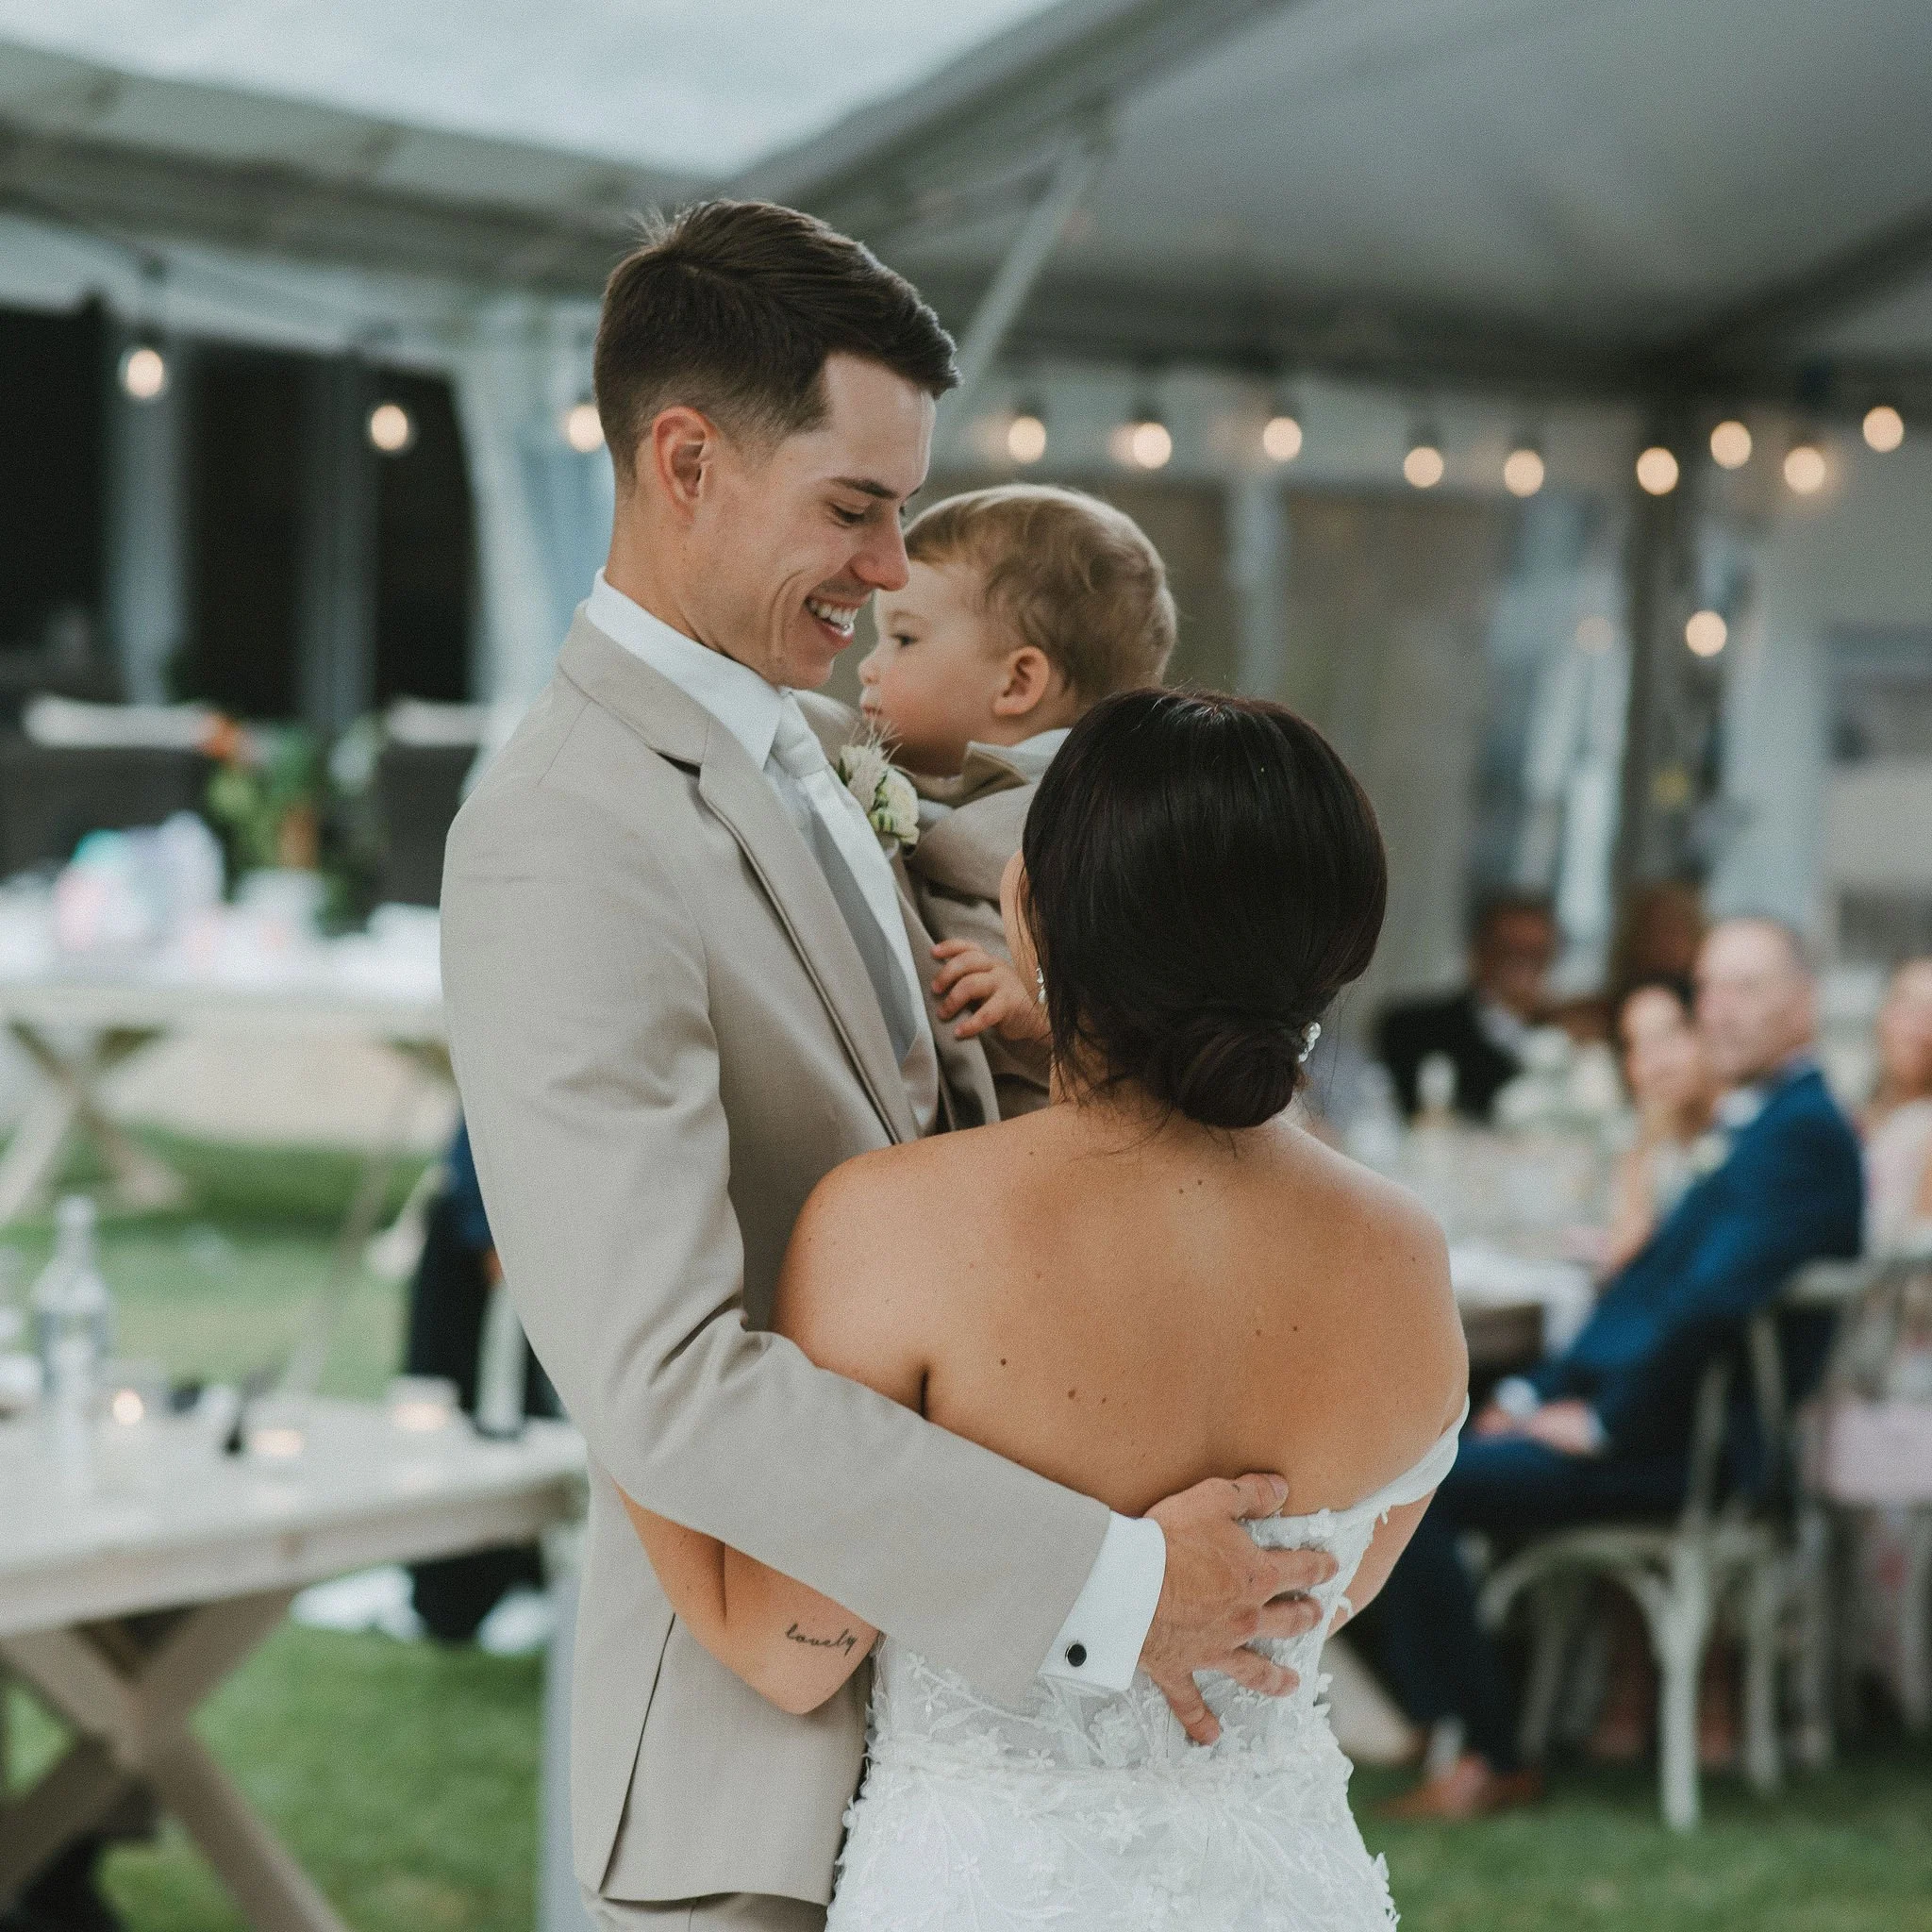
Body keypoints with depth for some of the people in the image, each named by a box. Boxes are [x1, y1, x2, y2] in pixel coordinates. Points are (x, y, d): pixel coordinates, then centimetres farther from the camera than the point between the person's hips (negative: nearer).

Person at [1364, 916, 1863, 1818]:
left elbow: (1708, 1308, -24)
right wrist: (1537, 1392, 11)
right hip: (1648, 1422, 11)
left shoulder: (1803, 1134, -13)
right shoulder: (1753, 1127, 20)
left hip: (1686, 1451, -11)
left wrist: (1605, 1423, -15)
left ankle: (1492, 1761, -10)